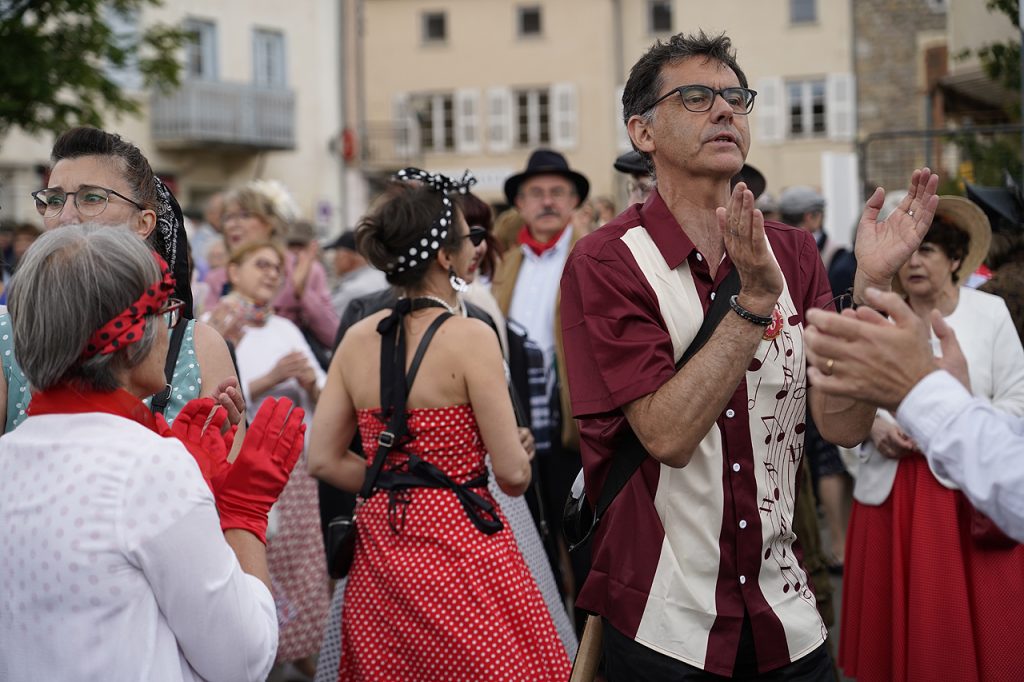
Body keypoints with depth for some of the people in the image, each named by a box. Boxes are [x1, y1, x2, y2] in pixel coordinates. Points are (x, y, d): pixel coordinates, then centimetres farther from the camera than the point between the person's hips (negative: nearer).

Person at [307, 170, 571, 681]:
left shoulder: (357, 339, 3)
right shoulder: (470, 337, -13)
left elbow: (324, 460, 6)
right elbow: (513, 474, -13)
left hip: (381, 544, 6)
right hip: (458, 538, -6)